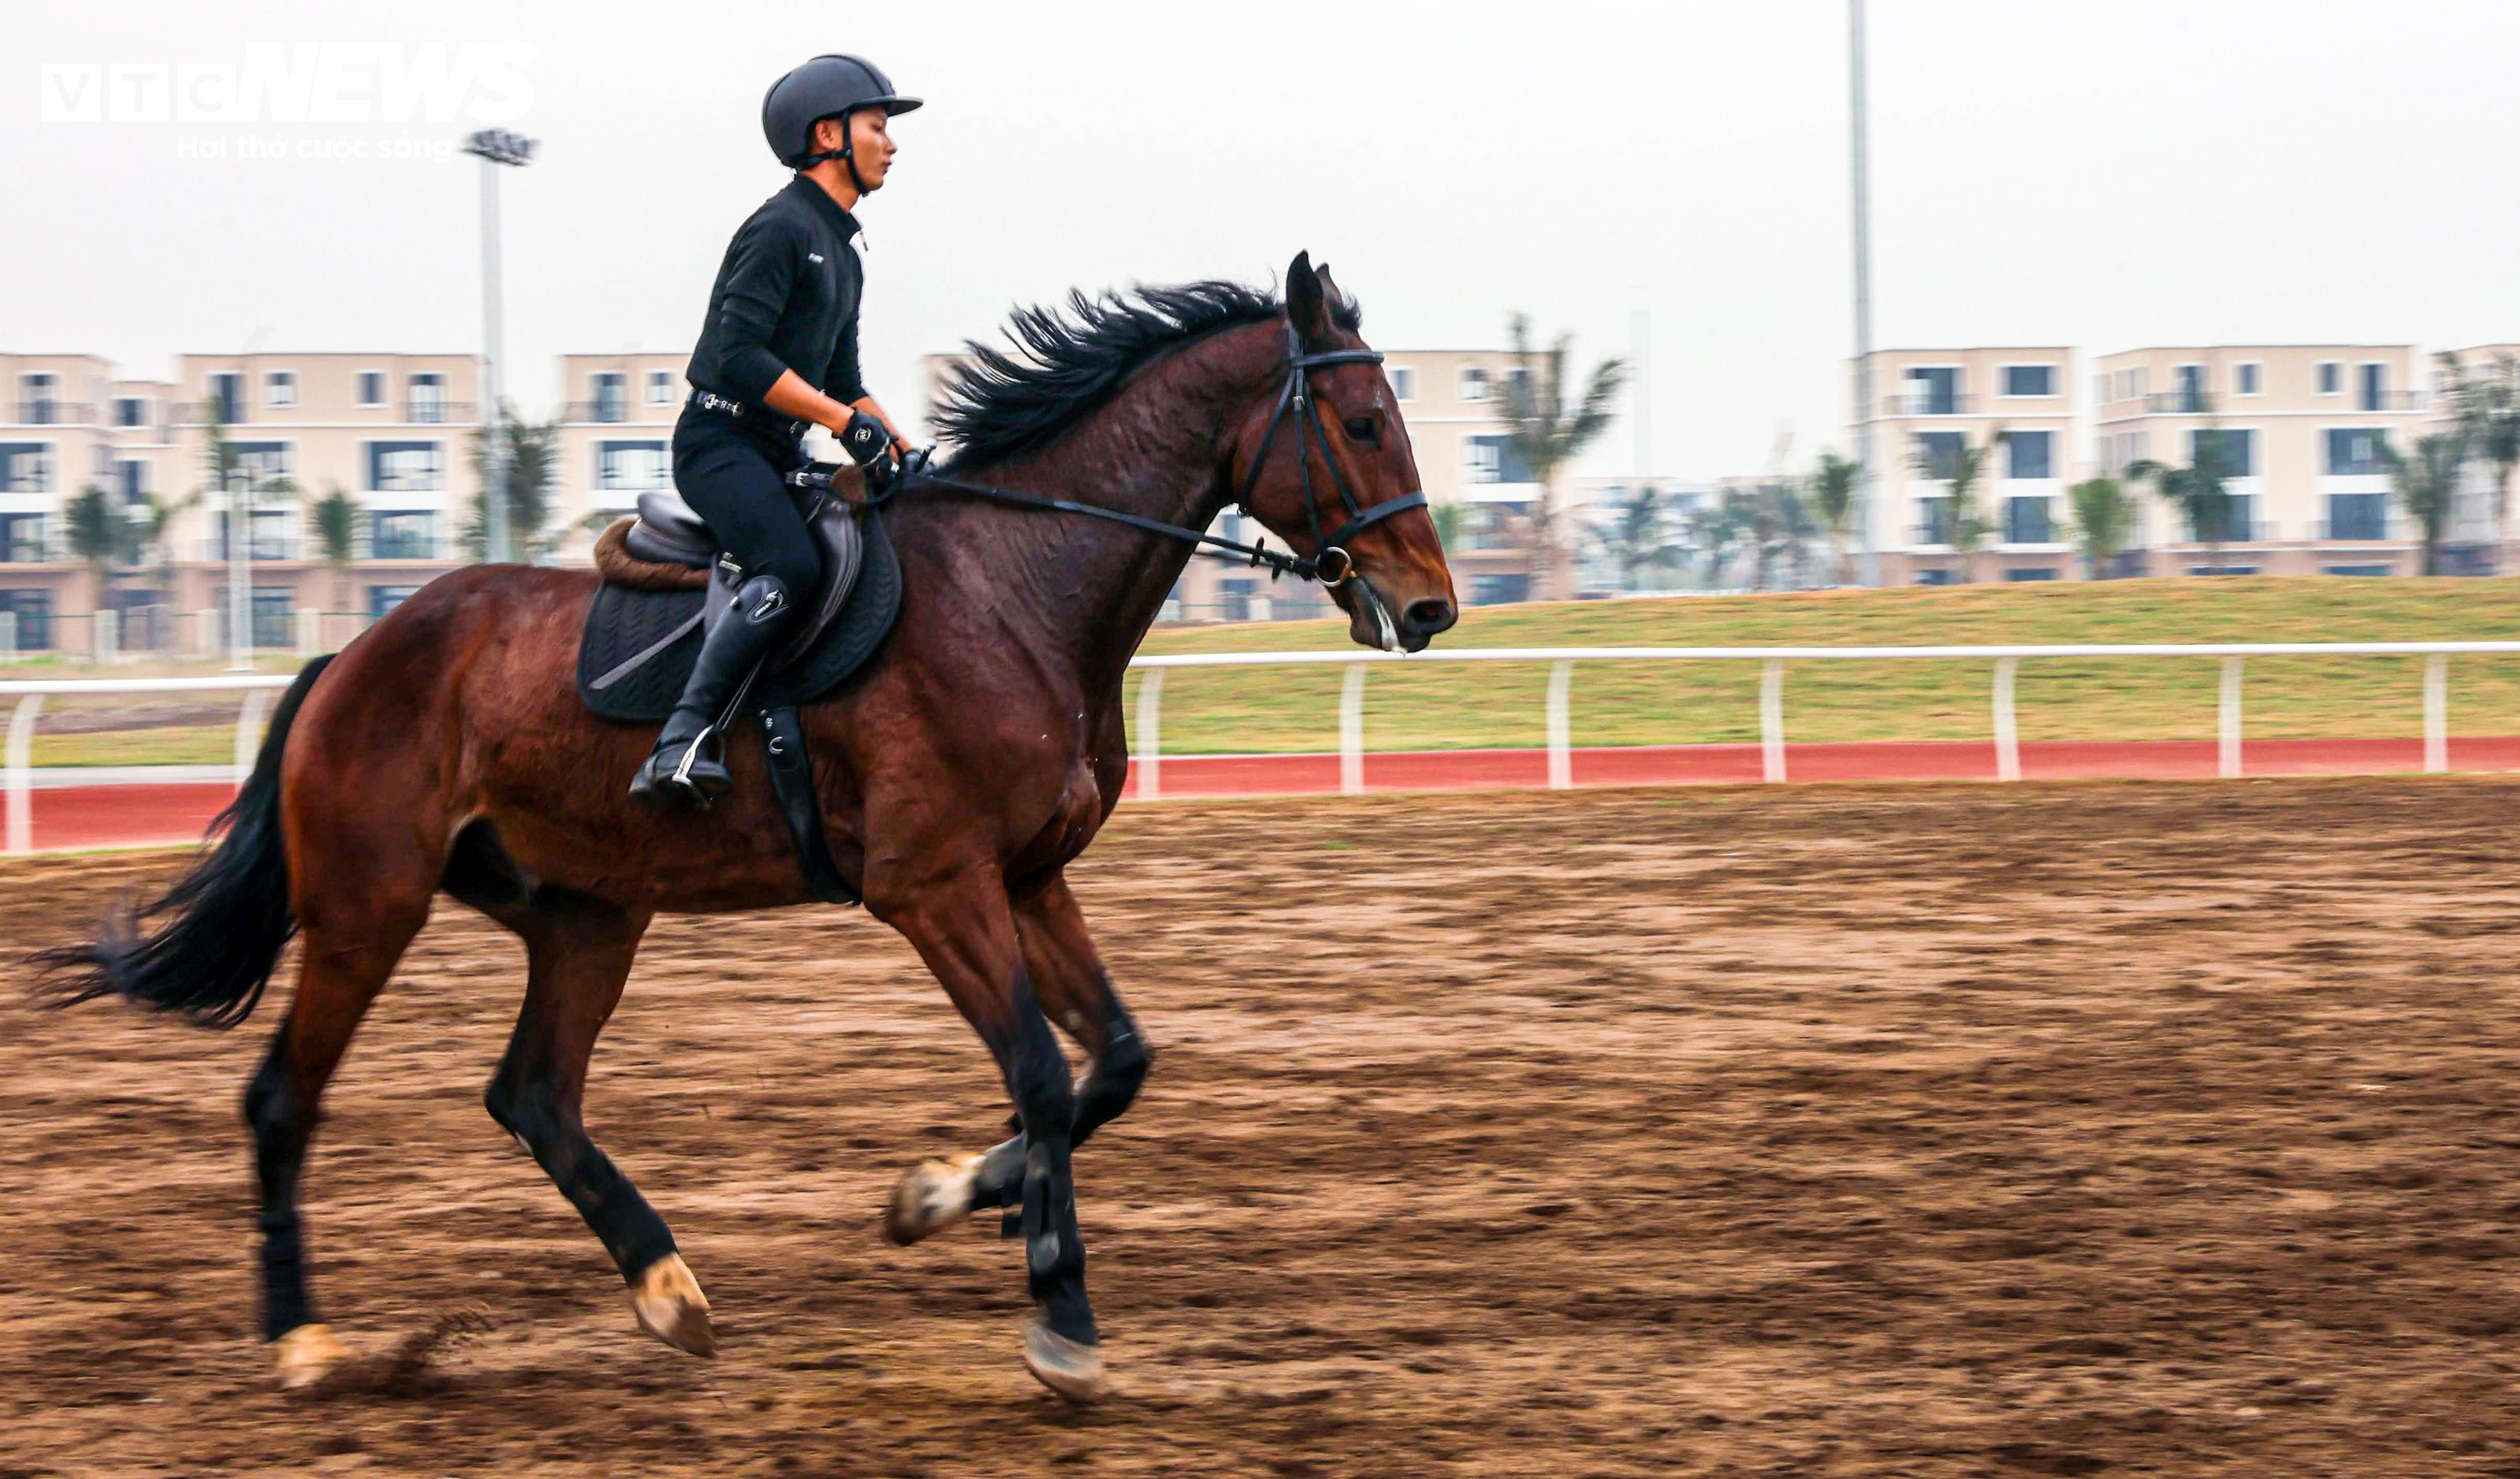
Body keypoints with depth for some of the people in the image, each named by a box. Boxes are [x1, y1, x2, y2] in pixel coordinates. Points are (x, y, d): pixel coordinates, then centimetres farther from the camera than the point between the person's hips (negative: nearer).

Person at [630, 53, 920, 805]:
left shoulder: (842, 253, 21)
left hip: (776, 454, 10)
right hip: (721, 441, -10)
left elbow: (843, 379, 27)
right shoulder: (782, 229, -11)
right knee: (791, 569, -31)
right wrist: (847, 421, -19)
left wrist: (903, 452, 12)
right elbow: (741, 357, -20)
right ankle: (680, 743, -36)